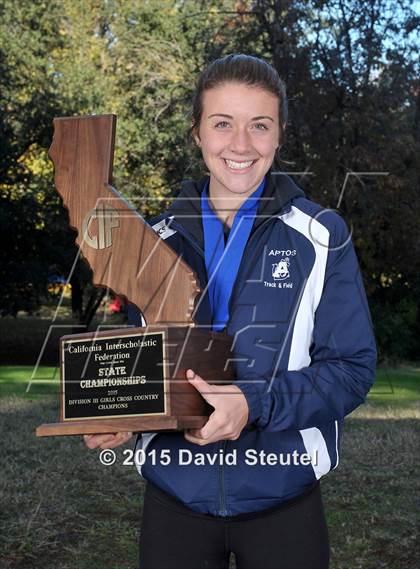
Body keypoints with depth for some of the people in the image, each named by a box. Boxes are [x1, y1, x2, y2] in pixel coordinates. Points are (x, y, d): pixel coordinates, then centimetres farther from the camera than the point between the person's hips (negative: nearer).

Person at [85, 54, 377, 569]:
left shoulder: (321, 236, -5)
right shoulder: (160, 241, 4)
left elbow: (352, 366, -7)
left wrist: (254, 405, -23)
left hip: (284, 501, -2)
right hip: (174, 500, 2)